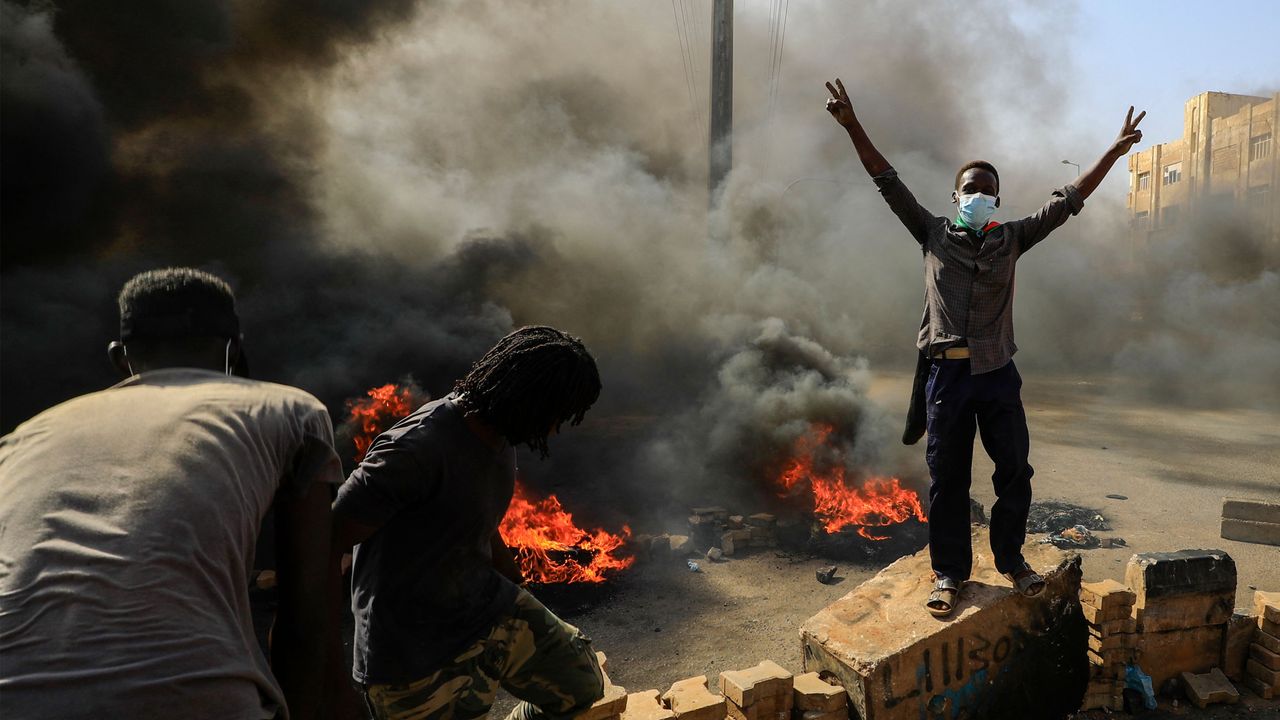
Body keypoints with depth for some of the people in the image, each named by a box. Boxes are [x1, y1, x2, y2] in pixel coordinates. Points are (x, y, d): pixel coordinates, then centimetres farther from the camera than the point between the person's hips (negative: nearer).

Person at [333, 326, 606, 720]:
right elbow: (328, 539, -26)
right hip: (418, 651, -8)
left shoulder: (497, 434, -1)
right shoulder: (419, 450, -29)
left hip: (490, 611, 8)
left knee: (581, 683, 12)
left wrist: (527, 609, 25)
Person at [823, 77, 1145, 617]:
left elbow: (1068, 200, 11)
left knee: (1015, 472, 8)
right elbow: (890, 184, 1)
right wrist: (853, 128, -4)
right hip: (947, 373, -2)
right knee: (947, 479, 5)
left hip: (999, 374, 2)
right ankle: (949, 573, 17)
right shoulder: (933, 235, 5)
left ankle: (1011, 559, 29)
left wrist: (1113, 152, 6)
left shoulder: (1012, 239, 10)